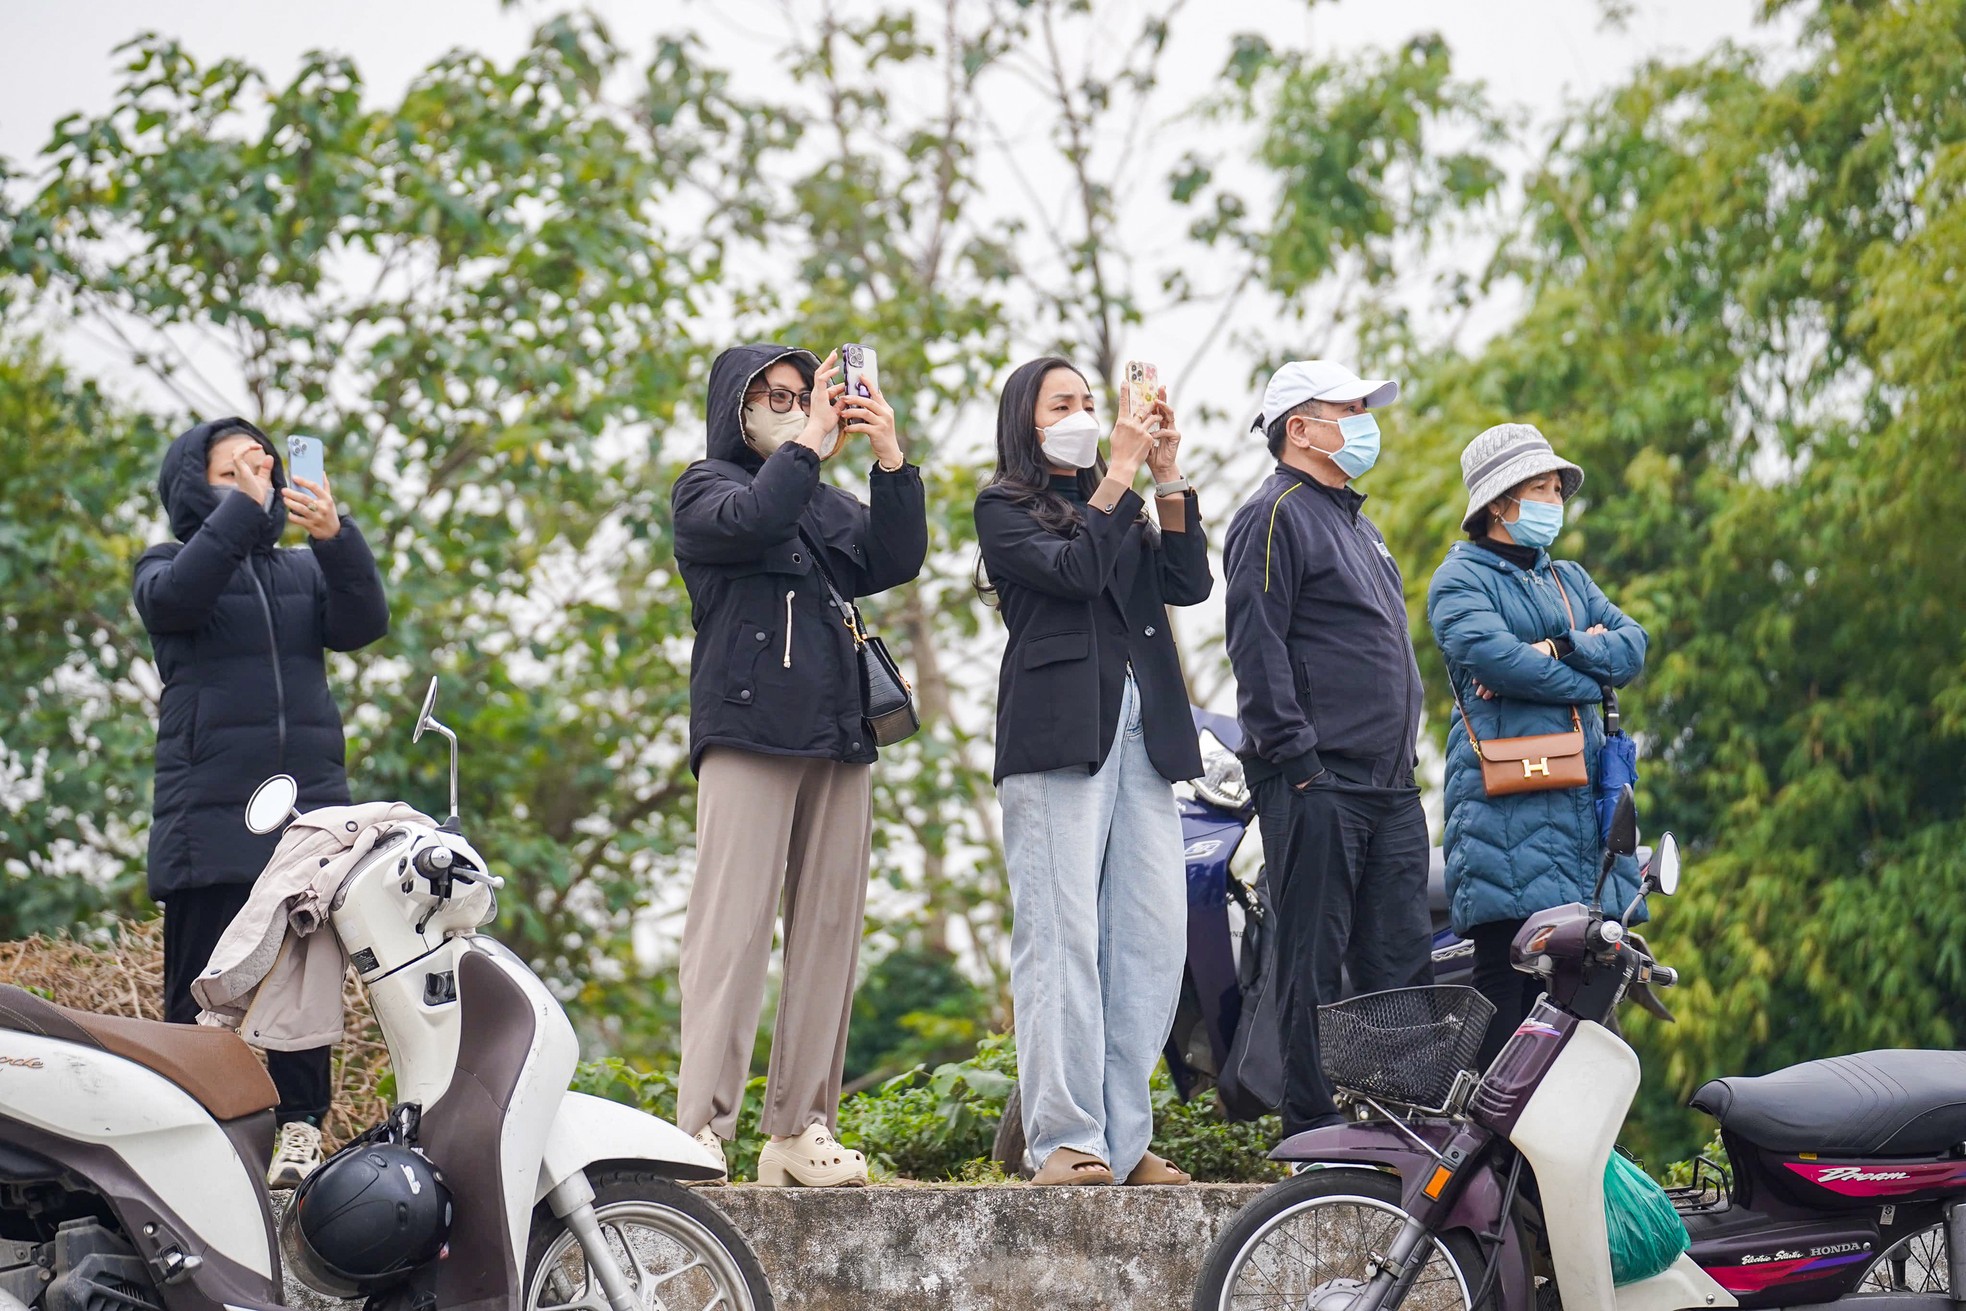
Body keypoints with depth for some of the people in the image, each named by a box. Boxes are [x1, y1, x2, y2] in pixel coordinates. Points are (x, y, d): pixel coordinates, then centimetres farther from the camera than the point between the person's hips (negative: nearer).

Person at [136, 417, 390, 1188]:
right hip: (210, 817, -3)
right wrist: (241, 507, -16)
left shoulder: (304, 571, 20)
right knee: (203, 987, -5)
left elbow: (361, 624, 1)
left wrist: (335, 536, -16)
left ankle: (298, 1124, 2)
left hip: (310, 809, 3)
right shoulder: (167, 567, 12)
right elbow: (175, 597, -13)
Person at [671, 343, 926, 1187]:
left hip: (838, 736, 6)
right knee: (732, 926, -13)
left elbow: (896, 563, 7)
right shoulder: (707, 488, 9)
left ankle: (802, 1127, 3)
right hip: (747, 732, -6)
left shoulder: (829, 504, 24)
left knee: (828, 930, 1)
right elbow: (750, 521, -14)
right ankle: (701, 1127, -15)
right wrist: (811, 443, -9)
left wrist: (889, 459, -2)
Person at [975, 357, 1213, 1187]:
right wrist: (1120, 477, -5)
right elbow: (1073, 571, -10)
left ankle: (1124, 1140, 3)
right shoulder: (1005, 508, 7)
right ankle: (1065, 1140, -11)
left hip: (1143, 730, 6)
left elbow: (1189, 583, 9)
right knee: (1063, 938, -10)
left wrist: (1168, 478, 4)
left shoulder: (1123, 514, 25)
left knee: (1154, 935, -1)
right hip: (1059, 733, -6)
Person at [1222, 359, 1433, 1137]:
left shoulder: (1354, 521, 23)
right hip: (1319, 782, -9)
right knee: (1315, 960, -5)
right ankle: (1312, 1128, -2)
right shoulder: (1276, 517, -6)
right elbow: (1256, 648, -14)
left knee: (1403, 958, 7)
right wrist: (1296, 759, -19)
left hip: (1388, 783, 9)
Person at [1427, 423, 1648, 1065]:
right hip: (1506, 803, -7)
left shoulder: (1570, 580, 25)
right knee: (1510, 985, -11)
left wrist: (1560, 647, -7)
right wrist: (1586, 676, -3)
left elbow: (1632, 645, 10)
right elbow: (1493, 657, -15)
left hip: (1585, 791, 7)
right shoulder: (1460, 578, 3)